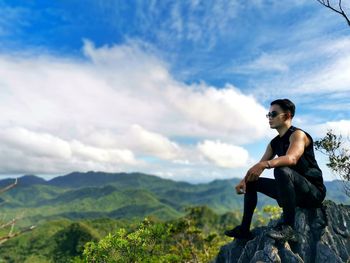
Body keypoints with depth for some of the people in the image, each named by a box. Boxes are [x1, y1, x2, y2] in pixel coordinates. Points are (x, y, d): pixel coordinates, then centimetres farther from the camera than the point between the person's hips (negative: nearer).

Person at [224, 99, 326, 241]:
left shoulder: (298, 134, -14)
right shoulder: (275, 142, 10)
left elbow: (291, 158, -34)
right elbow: (259, 166, 6)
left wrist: (264, 165, -48)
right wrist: (244, 180, -11)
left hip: (313, 191, -8)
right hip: (292, 191, 9)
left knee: (282, 171, -36)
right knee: (252, 182, 9)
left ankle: (288, 227, -31)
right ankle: (244, 229, 10)